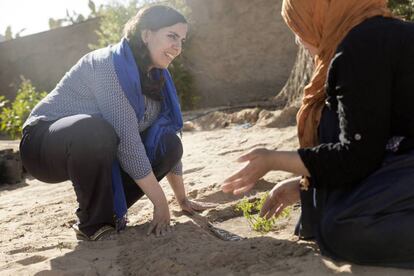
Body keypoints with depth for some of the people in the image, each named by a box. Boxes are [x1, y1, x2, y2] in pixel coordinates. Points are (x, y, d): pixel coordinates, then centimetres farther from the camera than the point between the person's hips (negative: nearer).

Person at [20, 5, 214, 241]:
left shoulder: (157, 77, 1)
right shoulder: (109, 65, -24)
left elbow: (169, 142, 5)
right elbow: (127, 141, -29)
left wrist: (183, 200, 5)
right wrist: (161, 202, -24)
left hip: (99, 152, 7)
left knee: (168, 145, -12)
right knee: (95, 131, -39)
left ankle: (109, 209, 2)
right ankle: (94, 222, -15)